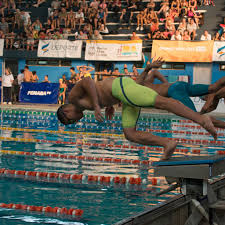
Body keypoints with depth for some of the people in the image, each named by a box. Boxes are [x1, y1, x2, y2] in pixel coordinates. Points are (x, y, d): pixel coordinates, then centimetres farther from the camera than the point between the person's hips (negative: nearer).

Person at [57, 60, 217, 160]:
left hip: (121, 86, -9)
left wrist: (97, 106, -12)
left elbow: (87, 80, -10)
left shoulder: (74, 96, 10)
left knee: (161, 103, -21)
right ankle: (168, 144, -12)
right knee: (130, 134, 0)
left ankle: (202, 119, -32)